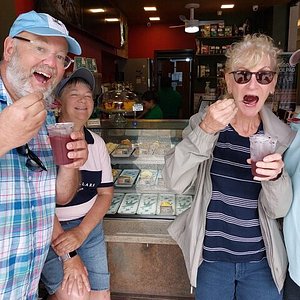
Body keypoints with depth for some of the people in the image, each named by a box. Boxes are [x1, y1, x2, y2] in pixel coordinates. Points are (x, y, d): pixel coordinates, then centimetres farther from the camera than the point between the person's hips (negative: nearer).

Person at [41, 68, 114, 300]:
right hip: (48, 231, -4)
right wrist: (67, 256, -16)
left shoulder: (97, 143, 4)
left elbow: (106, 193, 6)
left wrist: (80, 232, -10)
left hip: (89, 226, 5)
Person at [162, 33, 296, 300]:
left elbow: (278, 210, -6)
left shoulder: (282, 137, -4)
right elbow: (175, 182, -19)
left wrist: (276, 176, -25)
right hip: (210, 258, -1)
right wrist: (205, 131, -29)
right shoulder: (202, 123, -8)